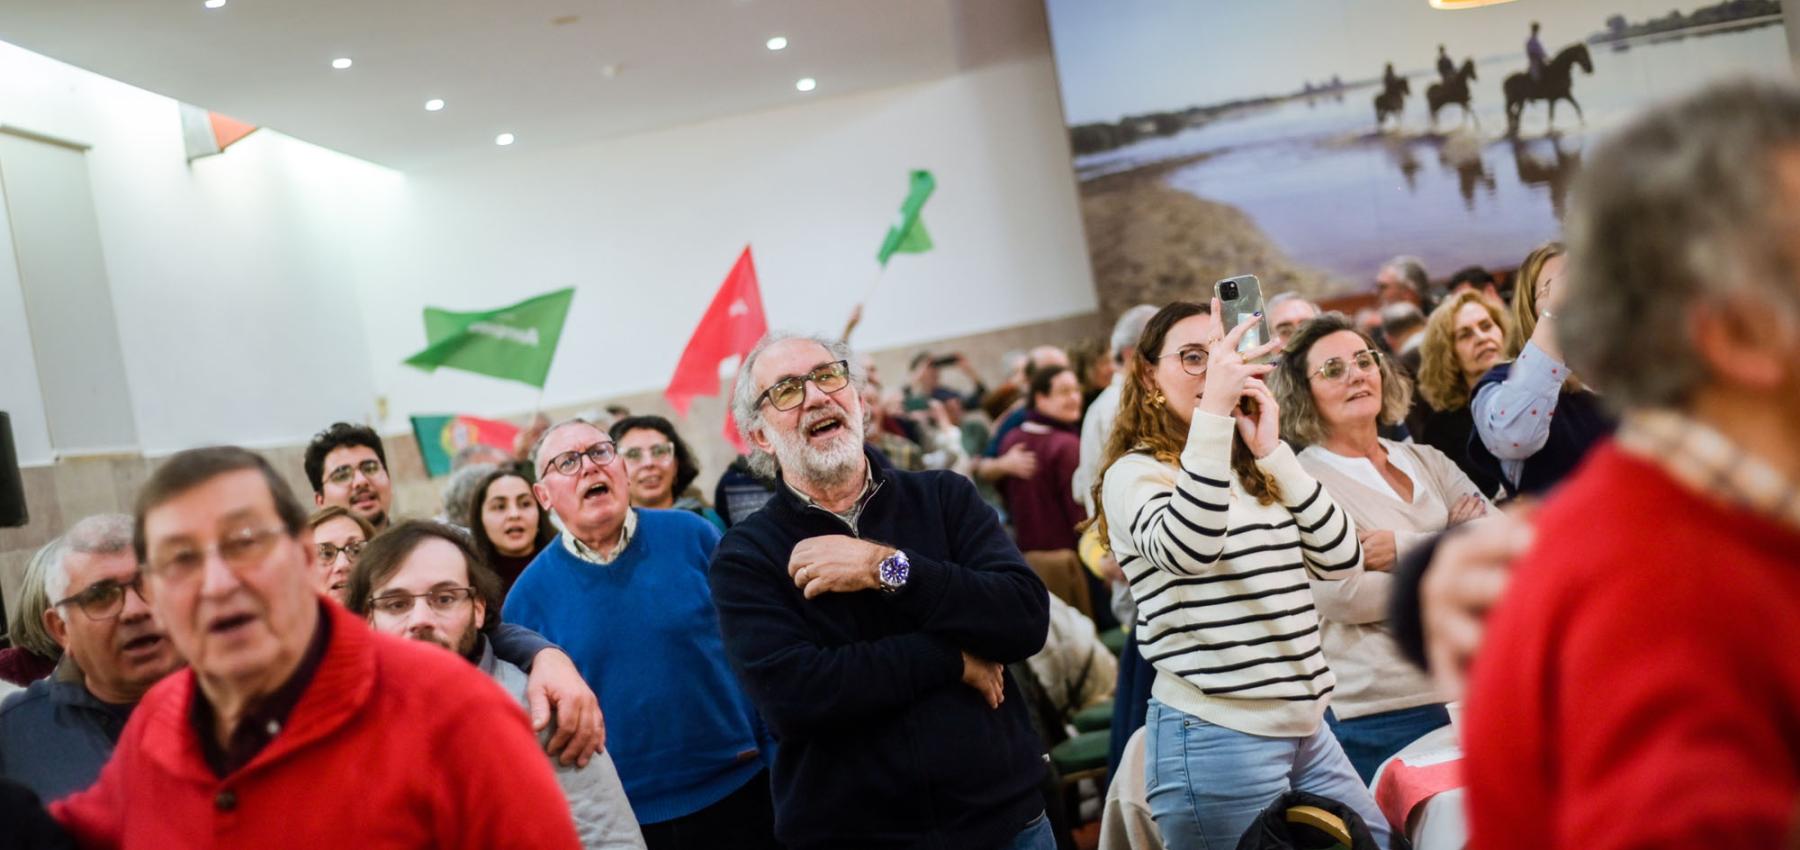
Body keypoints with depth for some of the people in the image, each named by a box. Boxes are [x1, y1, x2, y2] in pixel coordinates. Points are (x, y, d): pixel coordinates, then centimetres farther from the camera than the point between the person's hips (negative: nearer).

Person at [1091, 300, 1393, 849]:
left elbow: (1343, 562, 1)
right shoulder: (1134, 473, -7)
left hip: (1307, 728, 8)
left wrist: (1274, 452, -7)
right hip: (1214, 738, -7)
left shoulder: (1257, 475, 15)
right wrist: (1214, 409, -32)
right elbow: (1187, 548, -29)